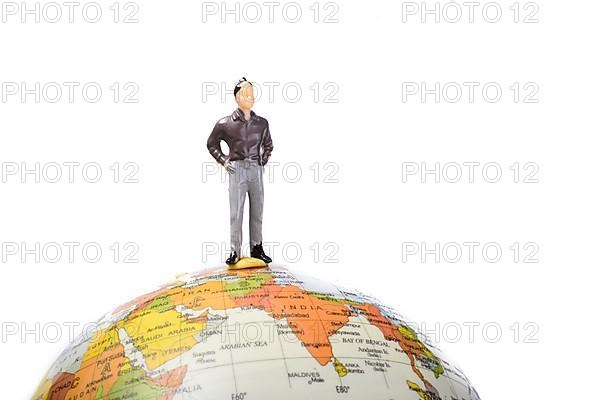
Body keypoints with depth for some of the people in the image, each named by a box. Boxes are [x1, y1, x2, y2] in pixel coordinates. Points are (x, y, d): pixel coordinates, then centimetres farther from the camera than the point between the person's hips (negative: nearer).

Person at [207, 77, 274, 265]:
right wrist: (223, 161, 3)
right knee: (236, 212, -5)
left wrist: (263, 162, 12)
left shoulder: (261, 123, 7)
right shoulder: (226, 123, -2)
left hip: (256, 170, 3)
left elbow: (268, 145, 24)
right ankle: (235, 251, 1)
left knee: (257, 211, 6)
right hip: (237, 170, -3)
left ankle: (257, 248, 16)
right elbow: (211, 144, 11)